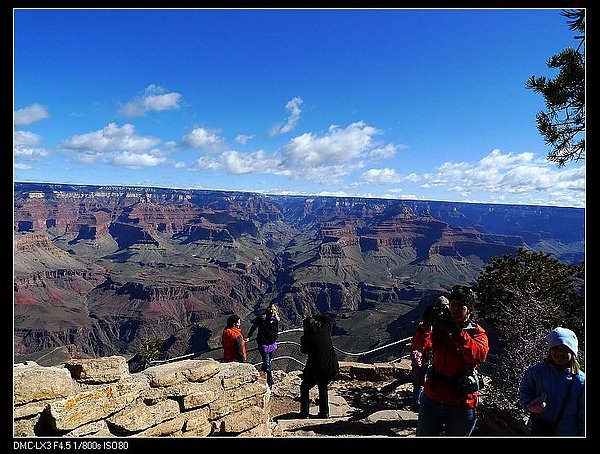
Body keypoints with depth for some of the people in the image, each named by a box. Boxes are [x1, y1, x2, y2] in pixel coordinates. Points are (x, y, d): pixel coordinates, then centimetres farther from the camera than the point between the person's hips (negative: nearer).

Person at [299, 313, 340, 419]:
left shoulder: (306, 338, -10)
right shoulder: (325, 330, -1)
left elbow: (304, 350, 10)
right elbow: (329, 320, 21)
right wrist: (317, 316, 25)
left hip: (315, 369, -4)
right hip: (332, 368, 4)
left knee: (305, 388, 19)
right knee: (323, 387, 29)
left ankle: (304, 413, 17)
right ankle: (324, 412, 26)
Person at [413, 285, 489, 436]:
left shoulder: (477, 332, -4)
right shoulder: (439, 327, 2)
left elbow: (479, 355, -26)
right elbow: (419, 345, -14)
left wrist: (457, 332, -37)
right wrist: (426, 324, -31)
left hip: (462, 403, -2)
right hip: (432, 398, 2)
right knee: (424, 434, 14)